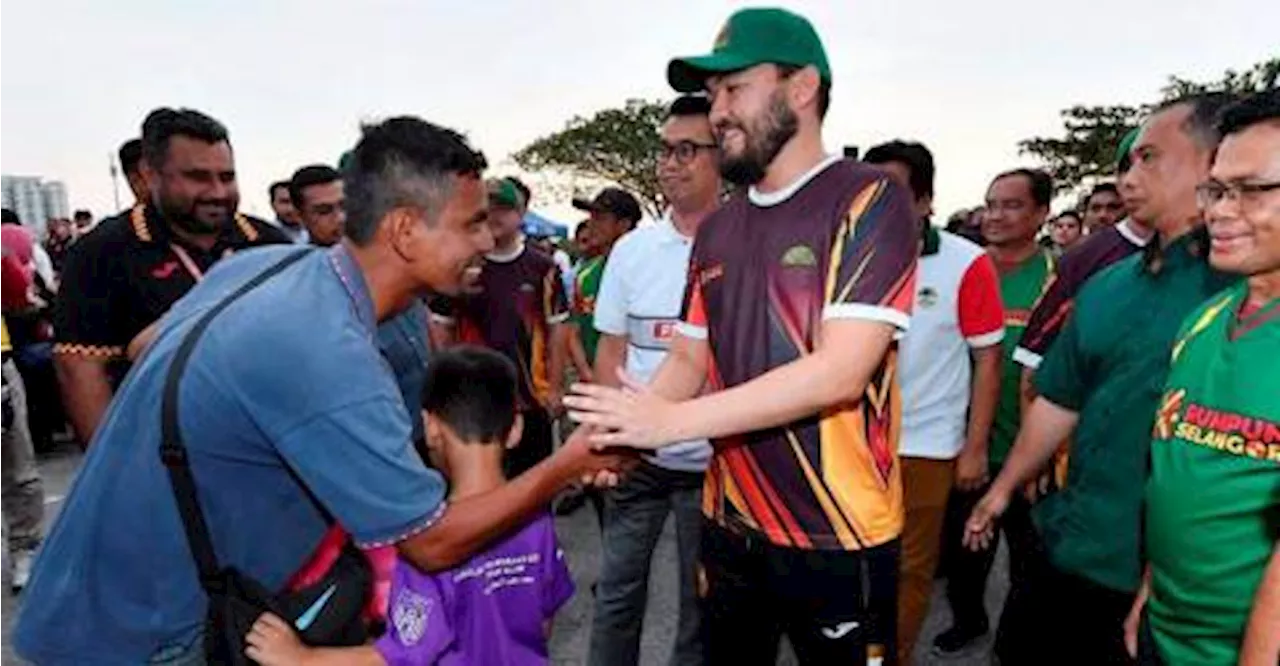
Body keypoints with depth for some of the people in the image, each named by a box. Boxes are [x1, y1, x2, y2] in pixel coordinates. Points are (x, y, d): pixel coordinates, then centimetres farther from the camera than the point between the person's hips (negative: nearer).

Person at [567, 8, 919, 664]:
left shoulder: (870, 200, -12)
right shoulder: (715, 230, 8)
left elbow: (840, 372, -21)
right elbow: (687, 359, 9)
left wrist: (670, 421, -22)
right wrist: (622, 431, -11)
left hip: (838, 536, -5)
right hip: (728, 525, 6)